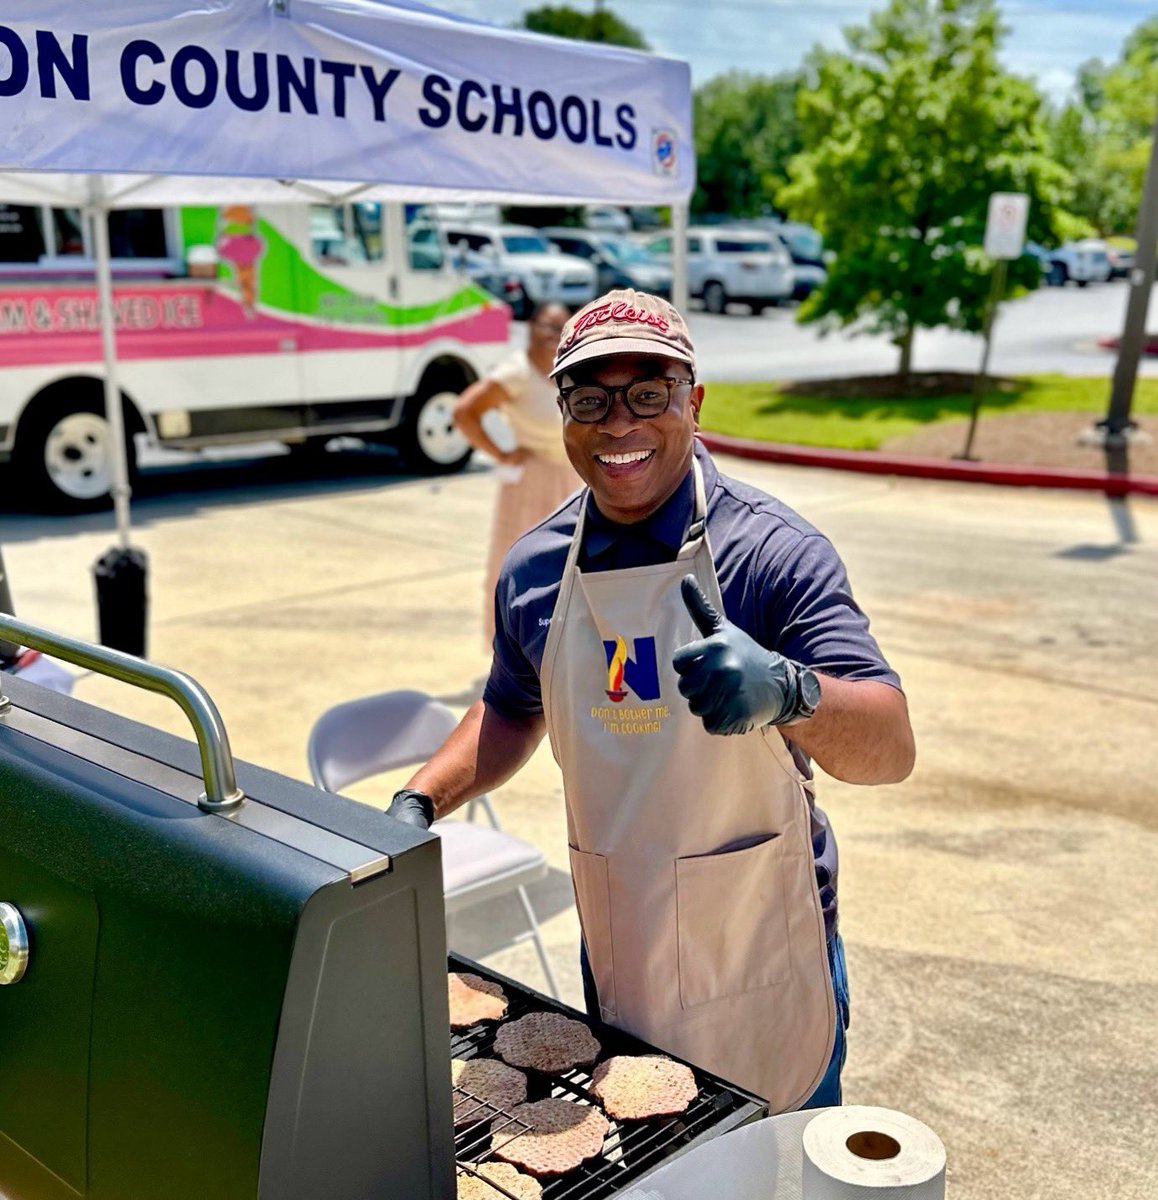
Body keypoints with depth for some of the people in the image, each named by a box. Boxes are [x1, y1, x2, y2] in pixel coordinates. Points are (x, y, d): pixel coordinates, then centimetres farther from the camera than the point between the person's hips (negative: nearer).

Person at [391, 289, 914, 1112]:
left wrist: (786, 691, -46)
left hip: (763, 959, -3)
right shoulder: (535, 568, -1)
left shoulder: (771, 552, -17)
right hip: (616, 957, 4)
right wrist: (420, 802, 0)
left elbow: (891, 750, -25)